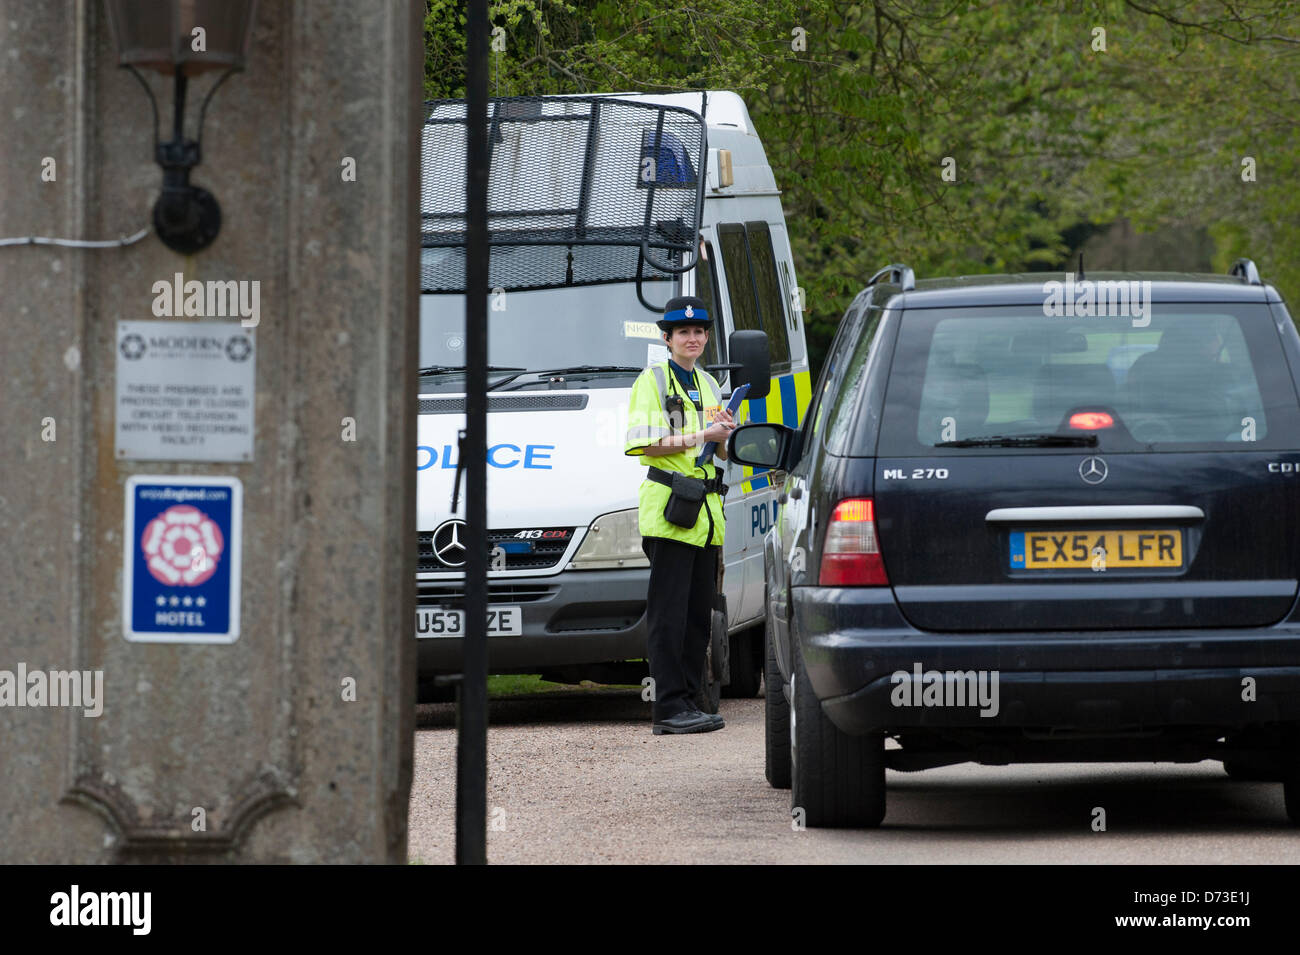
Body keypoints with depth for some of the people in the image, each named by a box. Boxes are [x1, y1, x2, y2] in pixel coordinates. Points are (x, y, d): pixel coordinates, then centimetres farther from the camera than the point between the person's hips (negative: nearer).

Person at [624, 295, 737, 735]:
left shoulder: (708, 385, 20)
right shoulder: (653, 380, -2)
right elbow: (647, 443, -12)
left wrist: (723, 437, 2)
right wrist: (698, 437, -17)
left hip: (706, 513, 8)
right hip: (668, 510, -8)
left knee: (699, 613, 8)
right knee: (669, 613, -9)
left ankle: (686, 702, 12)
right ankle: (668, 708, -11)